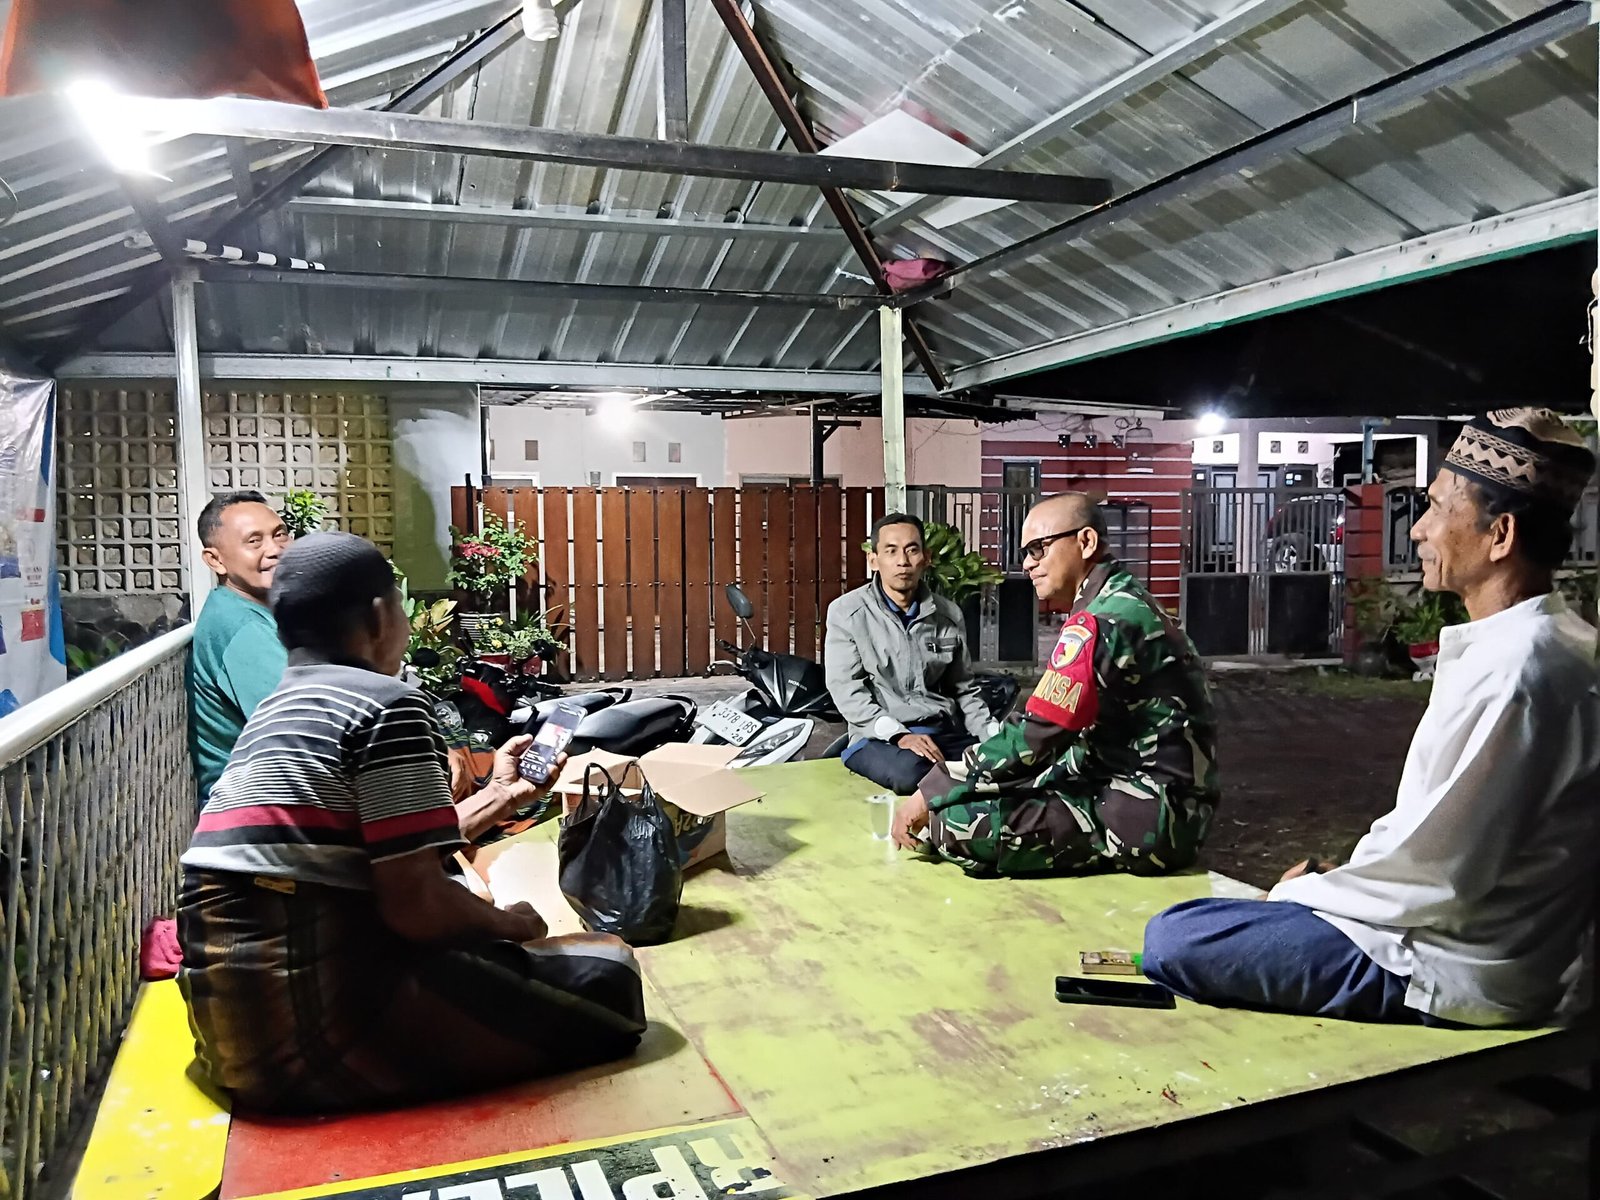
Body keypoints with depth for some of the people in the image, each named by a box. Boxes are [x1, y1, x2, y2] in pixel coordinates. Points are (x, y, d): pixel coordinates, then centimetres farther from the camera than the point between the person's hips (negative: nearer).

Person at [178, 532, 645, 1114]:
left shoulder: (273, 713, 15)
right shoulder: (389, 705, -11)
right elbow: (414, 903, -18)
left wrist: (499, 798, 30)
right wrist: (511, 924, 2)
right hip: (318, 1019, -9)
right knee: (605, 974, -5)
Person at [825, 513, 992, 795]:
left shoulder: (949, 616, 11)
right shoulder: (846, 612, -1)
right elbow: (847, 690, -8)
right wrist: (899, 735, -21)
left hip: (945, 734, 3)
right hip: (879, 738, -3)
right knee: (911, 773, -38)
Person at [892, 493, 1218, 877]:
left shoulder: (1101, 621, -18)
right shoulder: (1126, 603, 14)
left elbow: (1033, 738, -22)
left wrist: (929, 795, -13)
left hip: (1152, 815, -10)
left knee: (959, 823, -23)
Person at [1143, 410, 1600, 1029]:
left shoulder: (1515, 670, -25)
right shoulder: (1550, 644, 9)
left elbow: (1437, 875, -24)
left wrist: (1303, 892, -9)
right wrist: (1341, 877, 8)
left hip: (1456, 976, -10)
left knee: (1172, 939, -16)